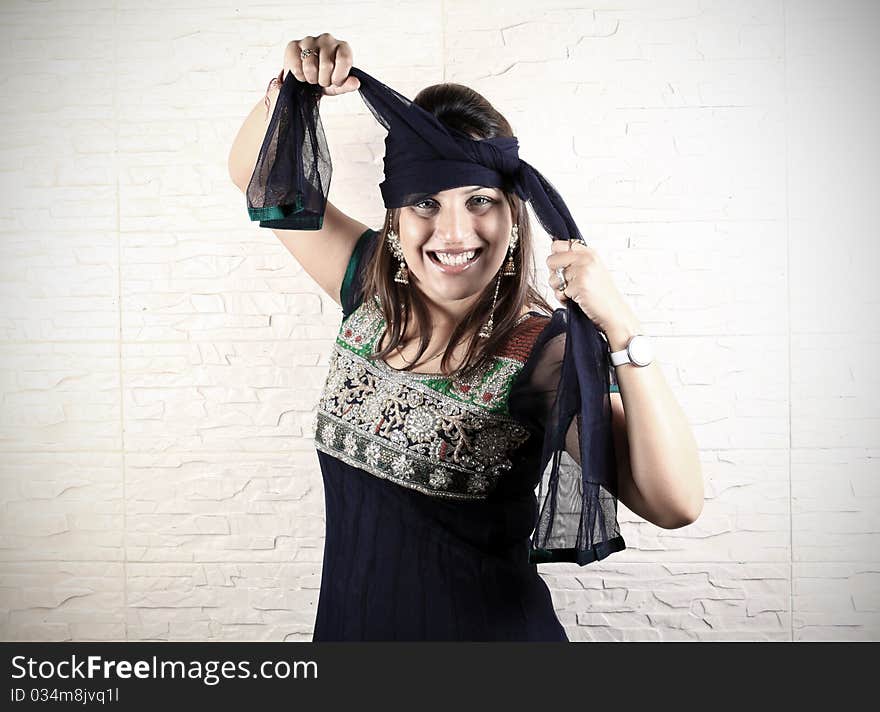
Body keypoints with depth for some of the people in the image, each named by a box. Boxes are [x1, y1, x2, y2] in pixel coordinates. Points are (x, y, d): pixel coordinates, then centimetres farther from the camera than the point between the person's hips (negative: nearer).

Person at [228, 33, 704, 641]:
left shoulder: (546, 350, -19)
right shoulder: (371, 284, -5)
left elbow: (676, 504, -29)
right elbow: (256, 173, 5)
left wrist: (619, 324, -35)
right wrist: (293, 84, -13)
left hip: (490, 631, -4)